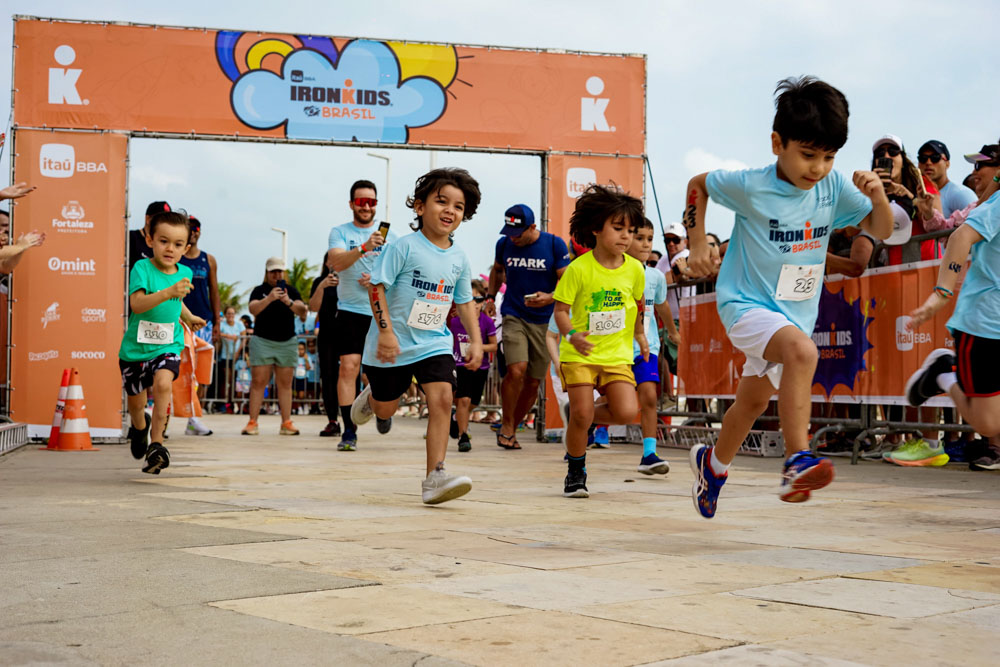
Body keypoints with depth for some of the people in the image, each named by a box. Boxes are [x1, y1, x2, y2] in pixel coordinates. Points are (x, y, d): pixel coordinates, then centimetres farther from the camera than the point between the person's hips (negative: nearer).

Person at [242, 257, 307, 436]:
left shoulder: (291, 290, 10)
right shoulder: (260, 290, 5)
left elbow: (302, 310, -3)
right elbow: (252, 309, -12)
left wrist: (289, 302, -23)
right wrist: (269, 299, -28)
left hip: (287, 342, 2)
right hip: (262, 341, -2)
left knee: (285, 383, 2)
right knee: (258, 382, -6)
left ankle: (286, 423, 3)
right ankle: (252, 423, -5)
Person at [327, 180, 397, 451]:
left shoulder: (389, 236, 9)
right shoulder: (340, 232, 3)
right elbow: (337, 262, -16)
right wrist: (363, 247, -32)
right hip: (350, 310, -2)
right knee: (348, 368, -10)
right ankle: (349, 431, -7)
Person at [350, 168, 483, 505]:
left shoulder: (458, 258, 4)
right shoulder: (405, 246, -13)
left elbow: (465, 301, 15)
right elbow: (376, 286, -14)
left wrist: (476, 340, 8)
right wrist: (386, 330, -21)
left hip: (435, 344, 3)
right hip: (394, 344, -3)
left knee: (442, 398, -17)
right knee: (386, 409, 12)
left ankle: (434, 477, -16)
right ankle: (371, 398, 51)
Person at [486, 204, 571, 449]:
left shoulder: (555, 245, -6)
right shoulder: (504, 244, 3)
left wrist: (550, 298, -24)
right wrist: (491, 296, 13)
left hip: (544, 321, 0)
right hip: (513, 316, 0)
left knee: (533, 383, 4)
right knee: (516, 371, -20)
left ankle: (511, 428, 23)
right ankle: (506, 425, -1)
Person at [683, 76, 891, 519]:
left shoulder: (833, 188, -7)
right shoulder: (750, 187, -17)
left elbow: (880, 231, 0)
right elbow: (698, 185, 0)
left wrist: (878, 196, -20)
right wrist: (697, 244, -5)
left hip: (797, 312, 6)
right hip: (746, 303, -6)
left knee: (753, 401, 21)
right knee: (802, 350, -36)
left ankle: (713, 463, 47)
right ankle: (797, 461, -36)